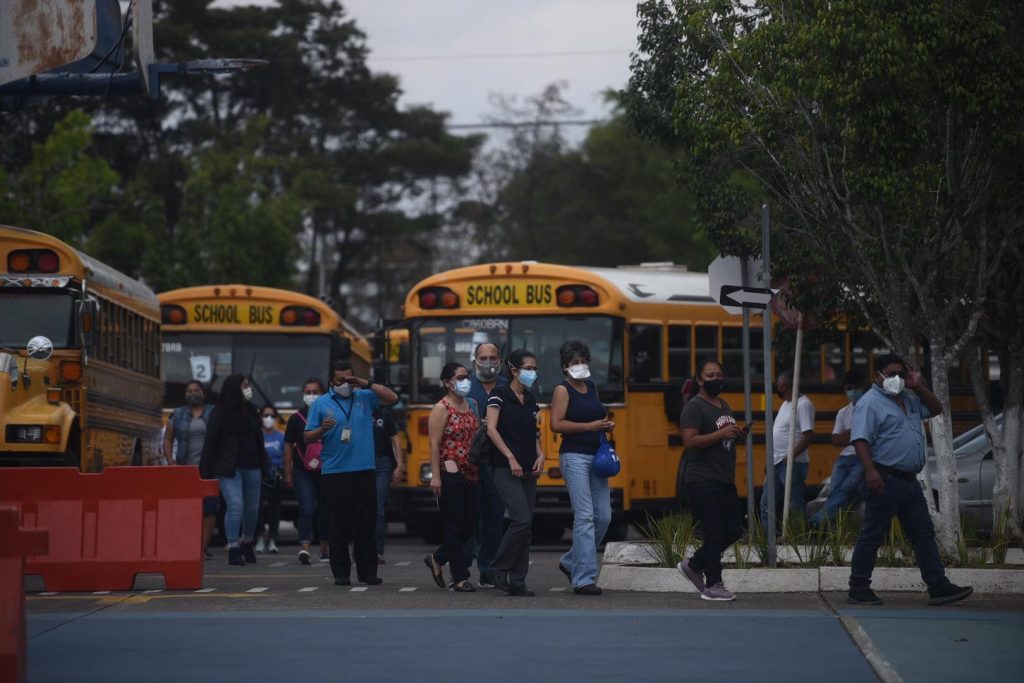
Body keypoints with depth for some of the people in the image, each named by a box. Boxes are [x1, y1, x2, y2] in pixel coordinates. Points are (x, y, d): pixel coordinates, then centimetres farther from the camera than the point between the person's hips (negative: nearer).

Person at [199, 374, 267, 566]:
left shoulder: (251, 411, 14)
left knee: (252, 508, 9)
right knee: (235, 505, -16)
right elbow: (210, 442, -5)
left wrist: (264, 465, 15)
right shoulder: (220, 413, -3)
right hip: (229, 468, -6)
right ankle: (233, 549, -14)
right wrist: (206, 470, -12)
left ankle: (247, 544, 28)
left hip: (251, 466, 6)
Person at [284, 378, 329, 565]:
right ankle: (304, 548, -23)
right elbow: (288, 446, 4)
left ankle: (324, 550, 22)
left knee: (325, 510, 10)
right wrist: (287, 474, 0)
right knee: (306, 508, -14)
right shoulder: (296, 418, 0)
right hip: (302, 471, -1)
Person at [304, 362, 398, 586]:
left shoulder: (364, 398, 12)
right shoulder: (321, 404, 6)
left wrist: (367, 384, -2)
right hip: (335, 473, -2)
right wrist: (322, 429, -17)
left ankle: (368, 572, 8)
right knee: (339, 526, -1)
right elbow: (307, 437, 4)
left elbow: (392, 398, 4)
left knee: (367, 525, 2)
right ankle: (340, 573, 6)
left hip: (365, 471, 2)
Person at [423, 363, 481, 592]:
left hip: (470, 475, 7)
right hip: (450, 475, -7)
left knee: (470, 526, 7)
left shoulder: (470, 406, 14)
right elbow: (435, 445, -12)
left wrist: (480, 470, 14)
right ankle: (459, 578, 2)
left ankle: (437, 559, 27)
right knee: (455, 527, -3)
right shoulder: (441, 409, -6)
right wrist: (435, 476, -18)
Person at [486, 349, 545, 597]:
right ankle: (498, 569, -5)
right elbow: (492, 429, -12)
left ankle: (517, 580, 6)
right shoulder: (500, 395, -4)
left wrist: (540, 454, 2)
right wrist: (511, 458, -17)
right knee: (522, 519, -19)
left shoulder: (531, 401, 15)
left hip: (528, 472, 7)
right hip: (506, 470, -7)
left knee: (525, 526, 3)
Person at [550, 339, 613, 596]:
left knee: (603, 517, 6)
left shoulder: (592, 387, 16)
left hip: (596, 456, 8)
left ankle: (571, 562, 24)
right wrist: (591, 426, -17)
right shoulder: (562, 390, -5)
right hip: (574, 457, -8)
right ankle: (583, 579, -11)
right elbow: (557, 424, -17)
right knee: (584, 517, -12)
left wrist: (606, 425, 8)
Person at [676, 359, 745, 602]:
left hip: (725, 481, 9)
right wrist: (720, 434, -24)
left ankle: (693, 565, 24)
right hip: (704, 482, -9)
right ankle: (712, 586, 3)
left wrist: (737, 435, 6)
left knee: (733, 531, 10)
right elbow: (690, 441, -21)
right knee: (715, 533, -6)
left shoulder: (723, 405, 17)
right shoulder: (694, 407, -10)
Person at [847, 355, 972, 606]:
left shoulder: (909, 399, 19)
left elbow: (935, 409, 27)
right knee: (872, 535, -3)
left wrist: (918, 387, 12)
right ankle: (859, 588, 3)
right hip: (885, 480, -9)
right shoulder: (870, 403, -8)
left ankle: (938, 586, 8)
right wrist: (870, 471, -28)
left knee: (923, 533, 7)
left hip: (909, 480, 9)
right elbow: (861, 439, -17)